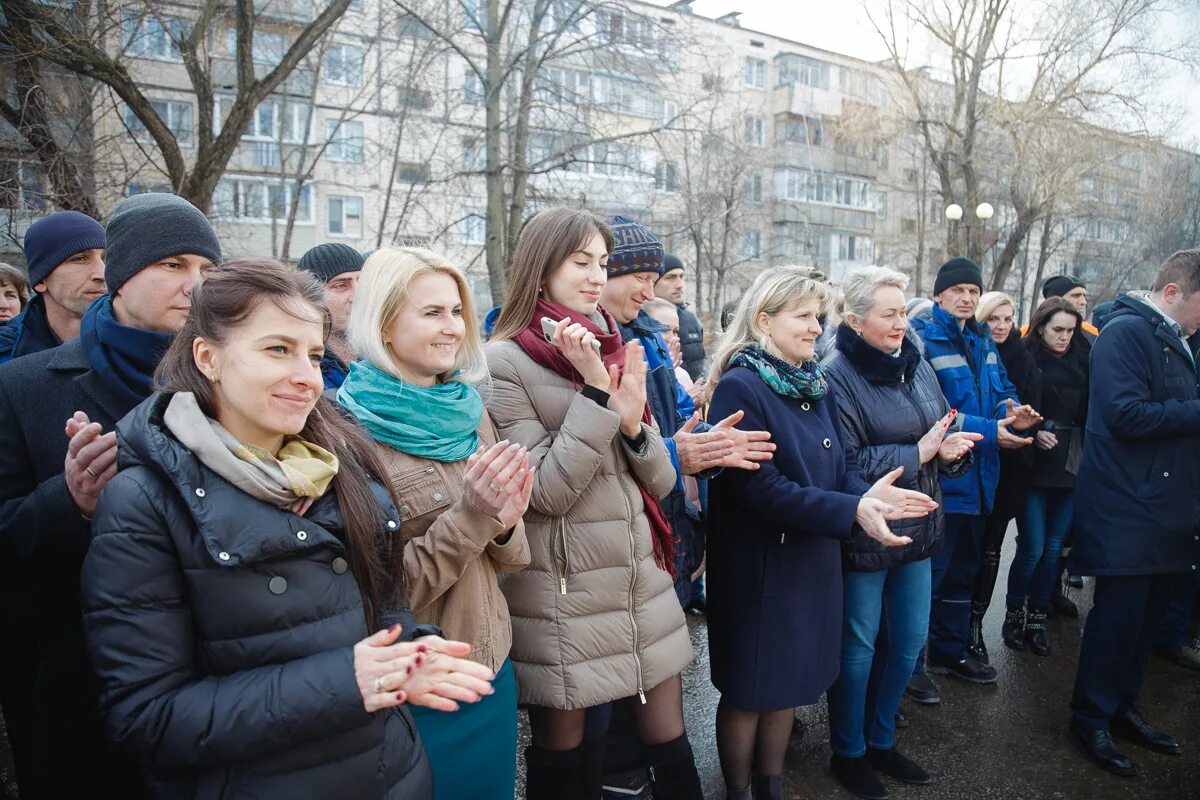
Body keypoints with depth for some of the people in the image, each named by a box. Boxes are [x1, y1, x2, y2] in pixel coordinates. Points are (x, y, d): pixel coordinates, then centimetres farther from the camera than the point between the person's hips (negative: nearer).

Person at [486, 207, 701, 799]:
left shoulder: (612, 352, 8)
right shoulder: (504, 363, -11)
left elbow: (660, 483, 5)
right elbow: (545, 493, -17)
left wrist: (632, 423, -14)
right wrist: (596, 398, -21)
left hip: (641, 583, 6)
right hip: (563, 600, -5)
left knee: (673, 753, 14)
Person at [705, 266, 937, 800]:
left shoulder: (816, 383, 6)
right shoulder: (741, 387, -19)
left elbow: (841, 464, 7)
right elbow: (757, 486, -25)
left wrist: (866, 493, -15)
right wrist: (850, 511, -27)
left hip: (813, 559, 8)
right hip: (760, 565, -7)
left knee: (789, 683, 20)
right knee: (749, 691, 10)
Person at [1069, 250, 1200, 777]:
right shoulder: (1126, 332, -13)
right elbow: (1126, 415, -24)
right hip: (1128, 512, -9)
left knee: (1148, 615, 16)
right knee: (1119, 616, 0)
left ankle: (1121, 707, 31)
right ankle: (1091, 719, 16)